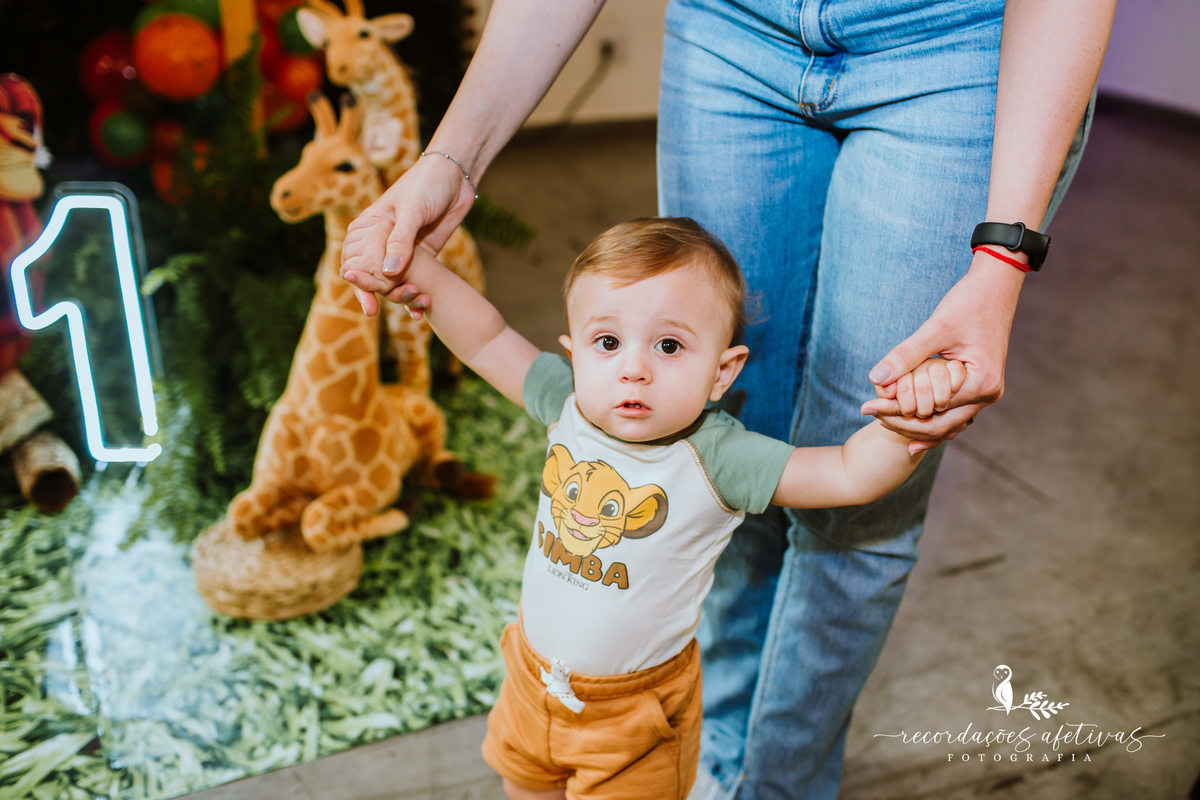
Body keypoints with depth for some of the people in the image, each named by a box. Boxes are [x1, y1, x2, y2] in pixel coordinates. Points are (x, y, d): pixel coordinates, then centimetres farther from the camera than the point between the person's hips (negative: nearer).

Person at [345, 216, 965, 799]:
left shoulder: (716, 459, -28)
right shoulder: (570, 406, -16)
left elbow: (851, 475, -33)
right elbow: (488, 341, -7)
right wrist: (425, 277, -20)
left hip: (635, 704, -4)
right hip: (536, 670, 5)